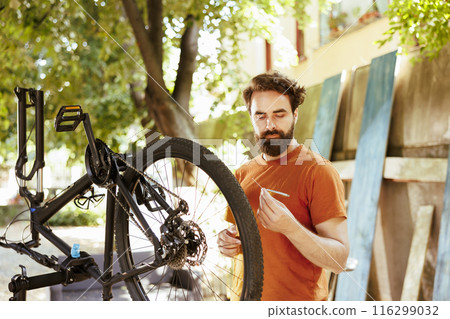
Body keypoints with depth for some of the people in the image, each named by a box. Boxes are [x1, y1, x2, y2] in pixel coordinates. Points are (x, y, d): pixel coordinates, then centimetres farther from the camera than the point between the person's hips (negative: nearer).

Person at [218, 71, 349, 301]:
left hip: (298, 299, -5)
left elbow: (338, 260, -16)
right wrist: (229, 244, -3)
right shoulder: (243, 173, 7)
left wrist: (290, 227, -30)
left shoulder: (318, 171, -12)